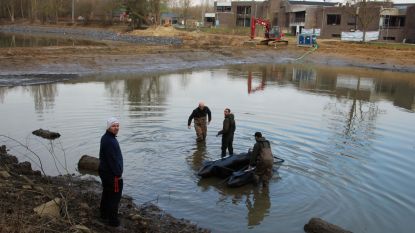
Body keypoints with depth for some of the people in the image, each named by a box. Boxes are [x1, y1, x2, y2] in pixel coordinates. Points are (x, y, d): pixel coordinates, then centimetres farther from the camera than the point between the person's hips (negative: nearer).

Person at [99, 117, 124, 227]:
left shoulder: (106, 138, 8)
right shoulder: (110, 141, -26)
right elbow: (113, 160, -27)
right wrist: (118, 174, -19)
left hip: (105, 172, 11)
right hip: (112, 174, -11)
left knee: (106, 193, 23)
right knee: (115, 196, 0)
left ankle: (104, 214, 39)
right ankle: (112, 220, 10)